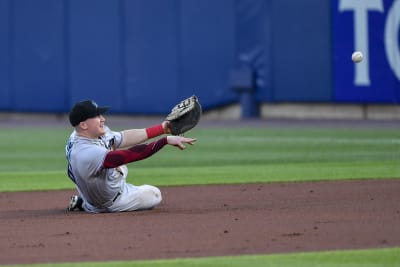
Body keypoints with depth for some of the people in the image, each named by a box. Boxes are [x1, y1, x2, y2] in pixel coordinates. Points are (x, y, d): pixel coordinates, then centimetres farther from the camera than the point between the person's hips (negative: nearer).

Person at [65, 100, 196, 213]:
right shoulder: (88, 153, -42)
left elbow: (124, 137, -9)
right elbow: (130, 155, -47)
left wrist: (161, 128, -13)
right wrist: (166, 140, -48)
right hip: (112, 204, -8)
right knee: (154, 194, 16)